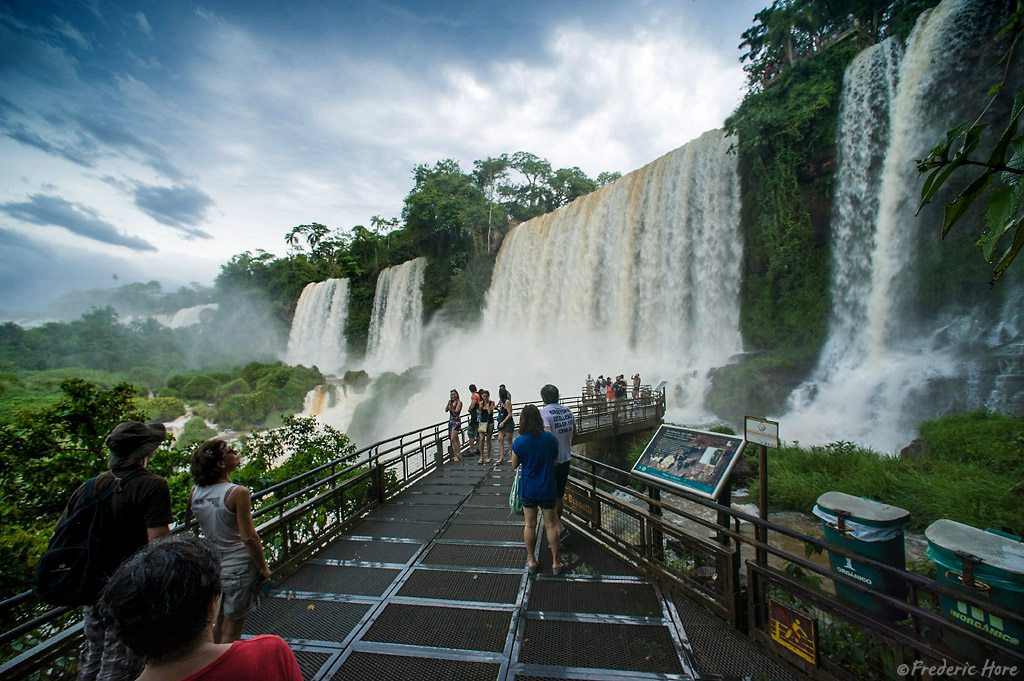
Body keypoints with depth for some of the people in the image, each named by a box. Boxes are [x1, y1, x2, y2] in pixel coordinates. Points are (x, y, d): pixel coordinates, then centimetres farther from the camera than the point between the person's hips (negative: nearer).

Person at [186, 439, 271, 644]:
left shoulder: (195, 492, -5)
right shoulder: (237, 493, -23)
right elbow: (249, 537, -21)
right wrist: (263, 567, -8)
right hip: (238, 565, -6)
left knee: (219, 622, 26)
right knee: (232, 630, 10)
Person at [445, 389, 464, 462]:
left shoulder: (459, 402, -8)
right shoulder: (451, 402, 11)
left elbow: (456, 412, -16)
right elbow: (446, 410, 5)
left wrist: (451, 406, -28)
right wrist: (448, 404, -10)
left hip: (456, 422, -7)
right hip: (451, 421, 7)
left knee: (453, 439, -13)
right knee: (456, 439, 11)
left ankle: (456, 455, -6)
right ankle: (459, 454, 18)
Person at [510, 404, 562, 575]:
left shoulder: (519, 442, -17)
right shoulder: (549, 437, -13)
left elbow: (514, 464, -3)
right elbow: (555, 459, 2)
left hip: (528, 489, 0)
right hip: (547, 488, 1)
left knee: (529, 525, 15)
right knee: (551, 525, 14)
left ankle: (532, 561, 29)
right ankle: (555, 563, 25)